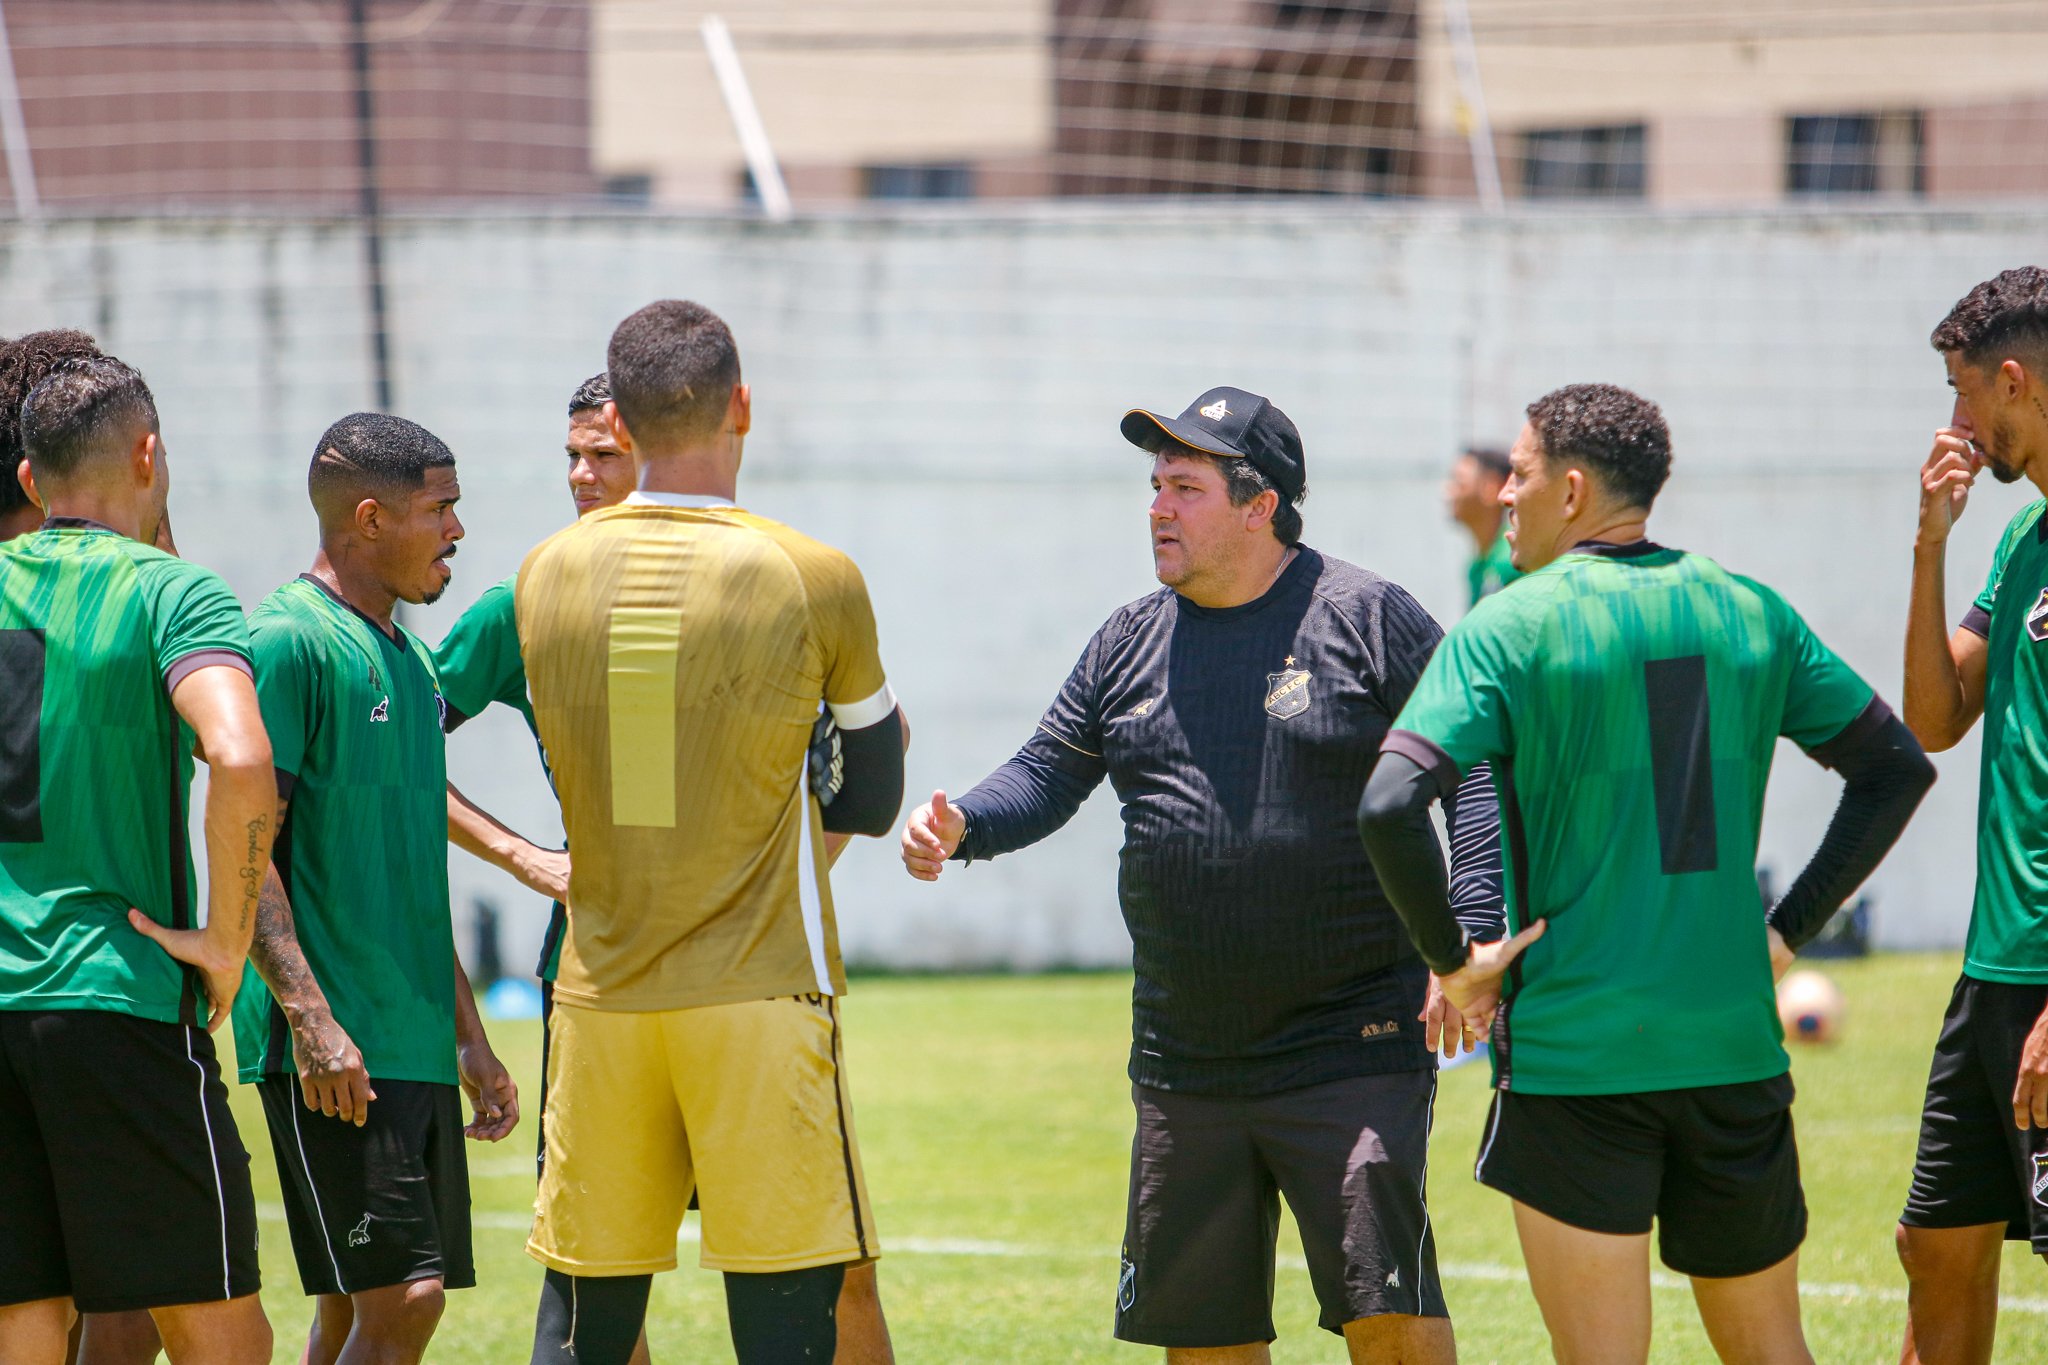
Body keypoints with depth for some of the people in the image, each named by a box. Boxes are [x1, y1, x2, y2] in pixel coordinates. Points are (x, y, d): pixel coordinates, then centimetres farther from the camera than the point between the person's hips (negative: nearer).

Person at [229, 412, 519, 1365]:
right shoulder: (290, 640, -9)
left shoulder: (409, 661, 19)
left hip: (416, 1045, 9)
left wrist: (469, 1039, 25)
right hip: (336, 1052, -9)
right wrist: (311, 1017, -23)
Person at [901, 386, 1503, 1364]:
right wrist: (961, 827, -10)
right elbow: (1050, 773, 12)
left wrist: (1471, 942, -15)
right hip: (1184, 1064, 6)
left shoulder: (1366, 618, -4)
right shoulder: (1131, 642, 11)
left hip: (1352, 1051, -5)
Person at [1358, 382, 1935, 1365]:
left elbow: (1391, 808, -20)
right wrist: (1790, 926, 14)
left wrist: (1449, 958, -6)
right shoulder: (1751, 616, 6)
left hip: (1574, 1054, -4)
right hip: (1736, 1050, 4)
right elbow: (1898, 768, 12)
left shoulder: (1507, 631, -8)